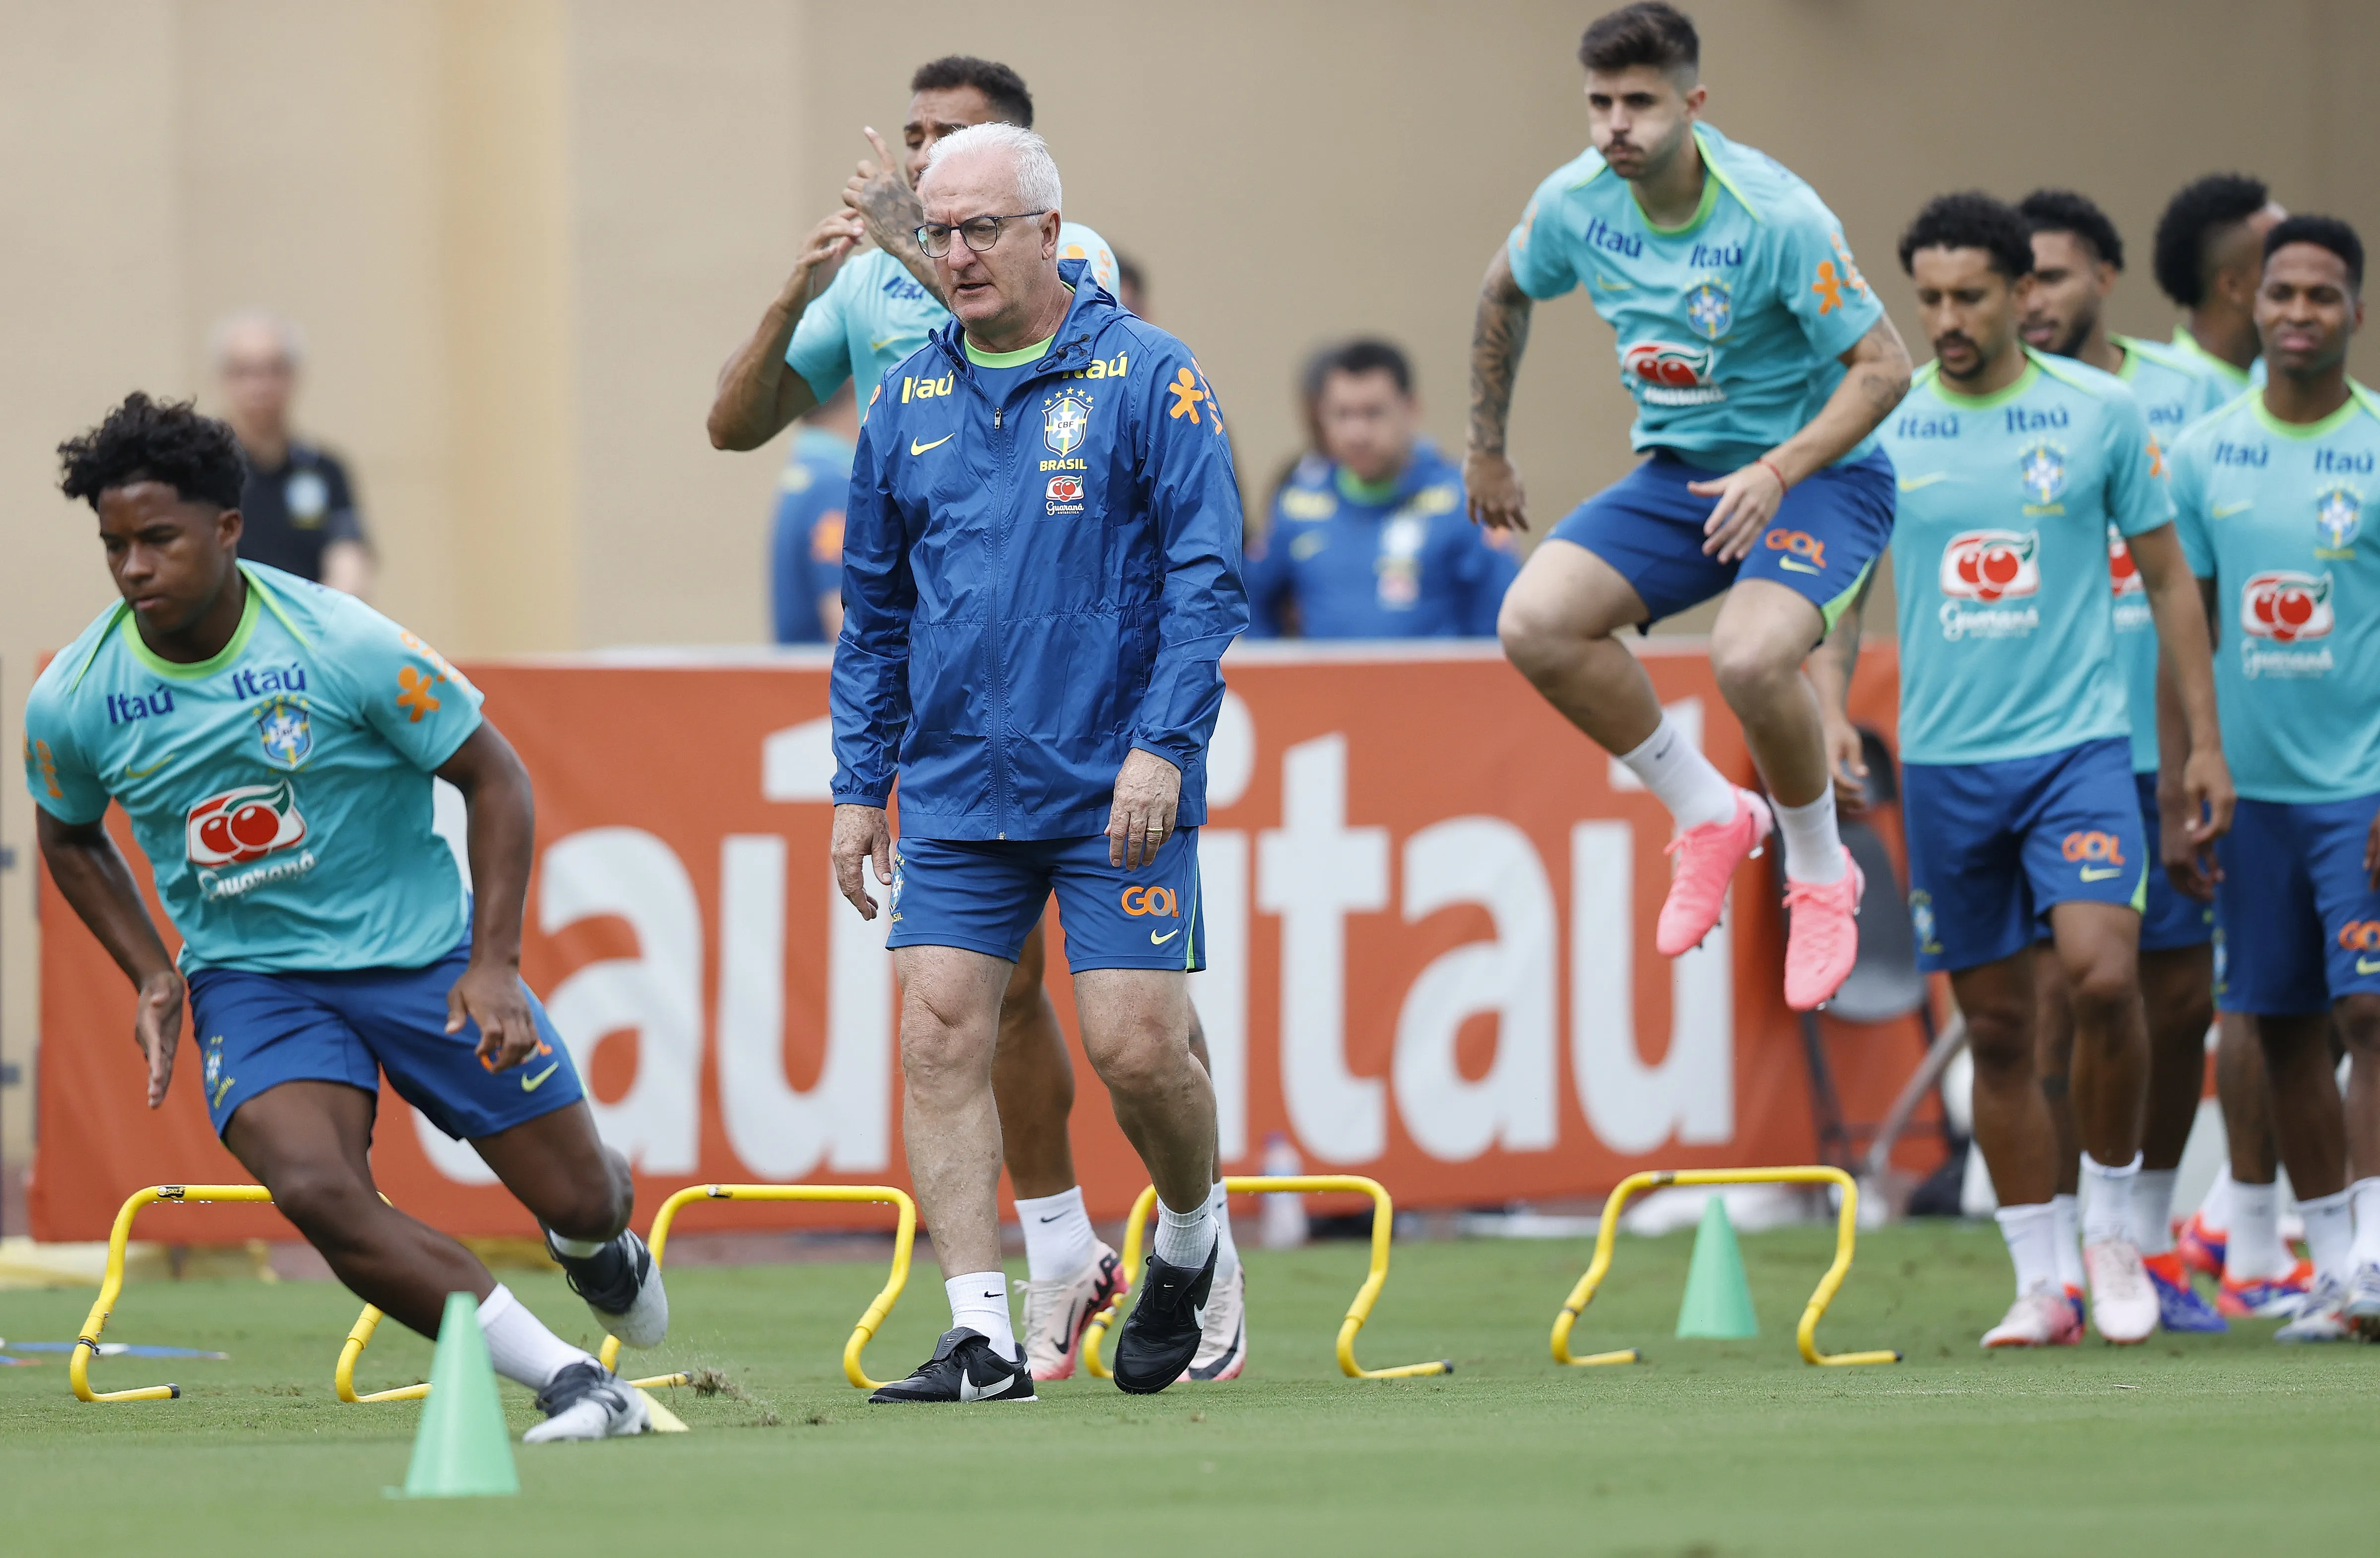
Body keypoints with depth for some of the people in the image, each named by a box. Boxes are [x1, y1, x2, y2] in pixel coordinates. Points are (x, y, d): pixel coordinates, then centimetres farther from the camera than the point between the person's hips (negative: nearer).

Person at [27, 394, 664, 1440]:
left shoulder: (345, 647, -19)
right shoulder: (70, 703, -9)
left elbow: (494, 777, -8)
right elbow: (69, 839, 13)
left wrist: (493, 966, -16)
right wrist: (151, 976, 0)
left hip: (423, 951, -1)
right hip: (250, 979, 1)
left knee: (581, 1202, 3)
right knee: (315, 1191, -28)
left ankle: (601, 1244, 45)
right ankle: (572, 1382, -18)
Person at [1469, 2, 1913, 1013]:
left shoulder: (1778, 218, -24)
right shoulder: (1574, 205, -8)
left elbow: (1883, 367, -21)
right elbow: (1505, 293, 16)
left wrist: (1778, 473, -33)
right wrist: (1487, 447, 21)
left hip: (1816, 473, -6)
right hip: (1681, 473, 6)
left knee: (1749, 656, -33)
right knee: (1535, 622, -17)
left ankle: (1821, 873, -4)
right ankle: (1711, 815, 3)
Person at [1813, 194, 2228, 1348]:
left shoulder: (2101, 413, 0)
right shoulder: (1880, 427, 2)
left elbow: (2167, 577, 8)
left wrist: (2204, 741, 6)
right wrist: (1830, 708, -9)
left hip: (2078, 744, -2)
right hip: (1944, 763, 2)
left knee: (2101, 975, -20)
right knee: (1996, 1030, 5)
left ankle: (2111, 1228, 0)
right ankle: (2040, 1285, 14)